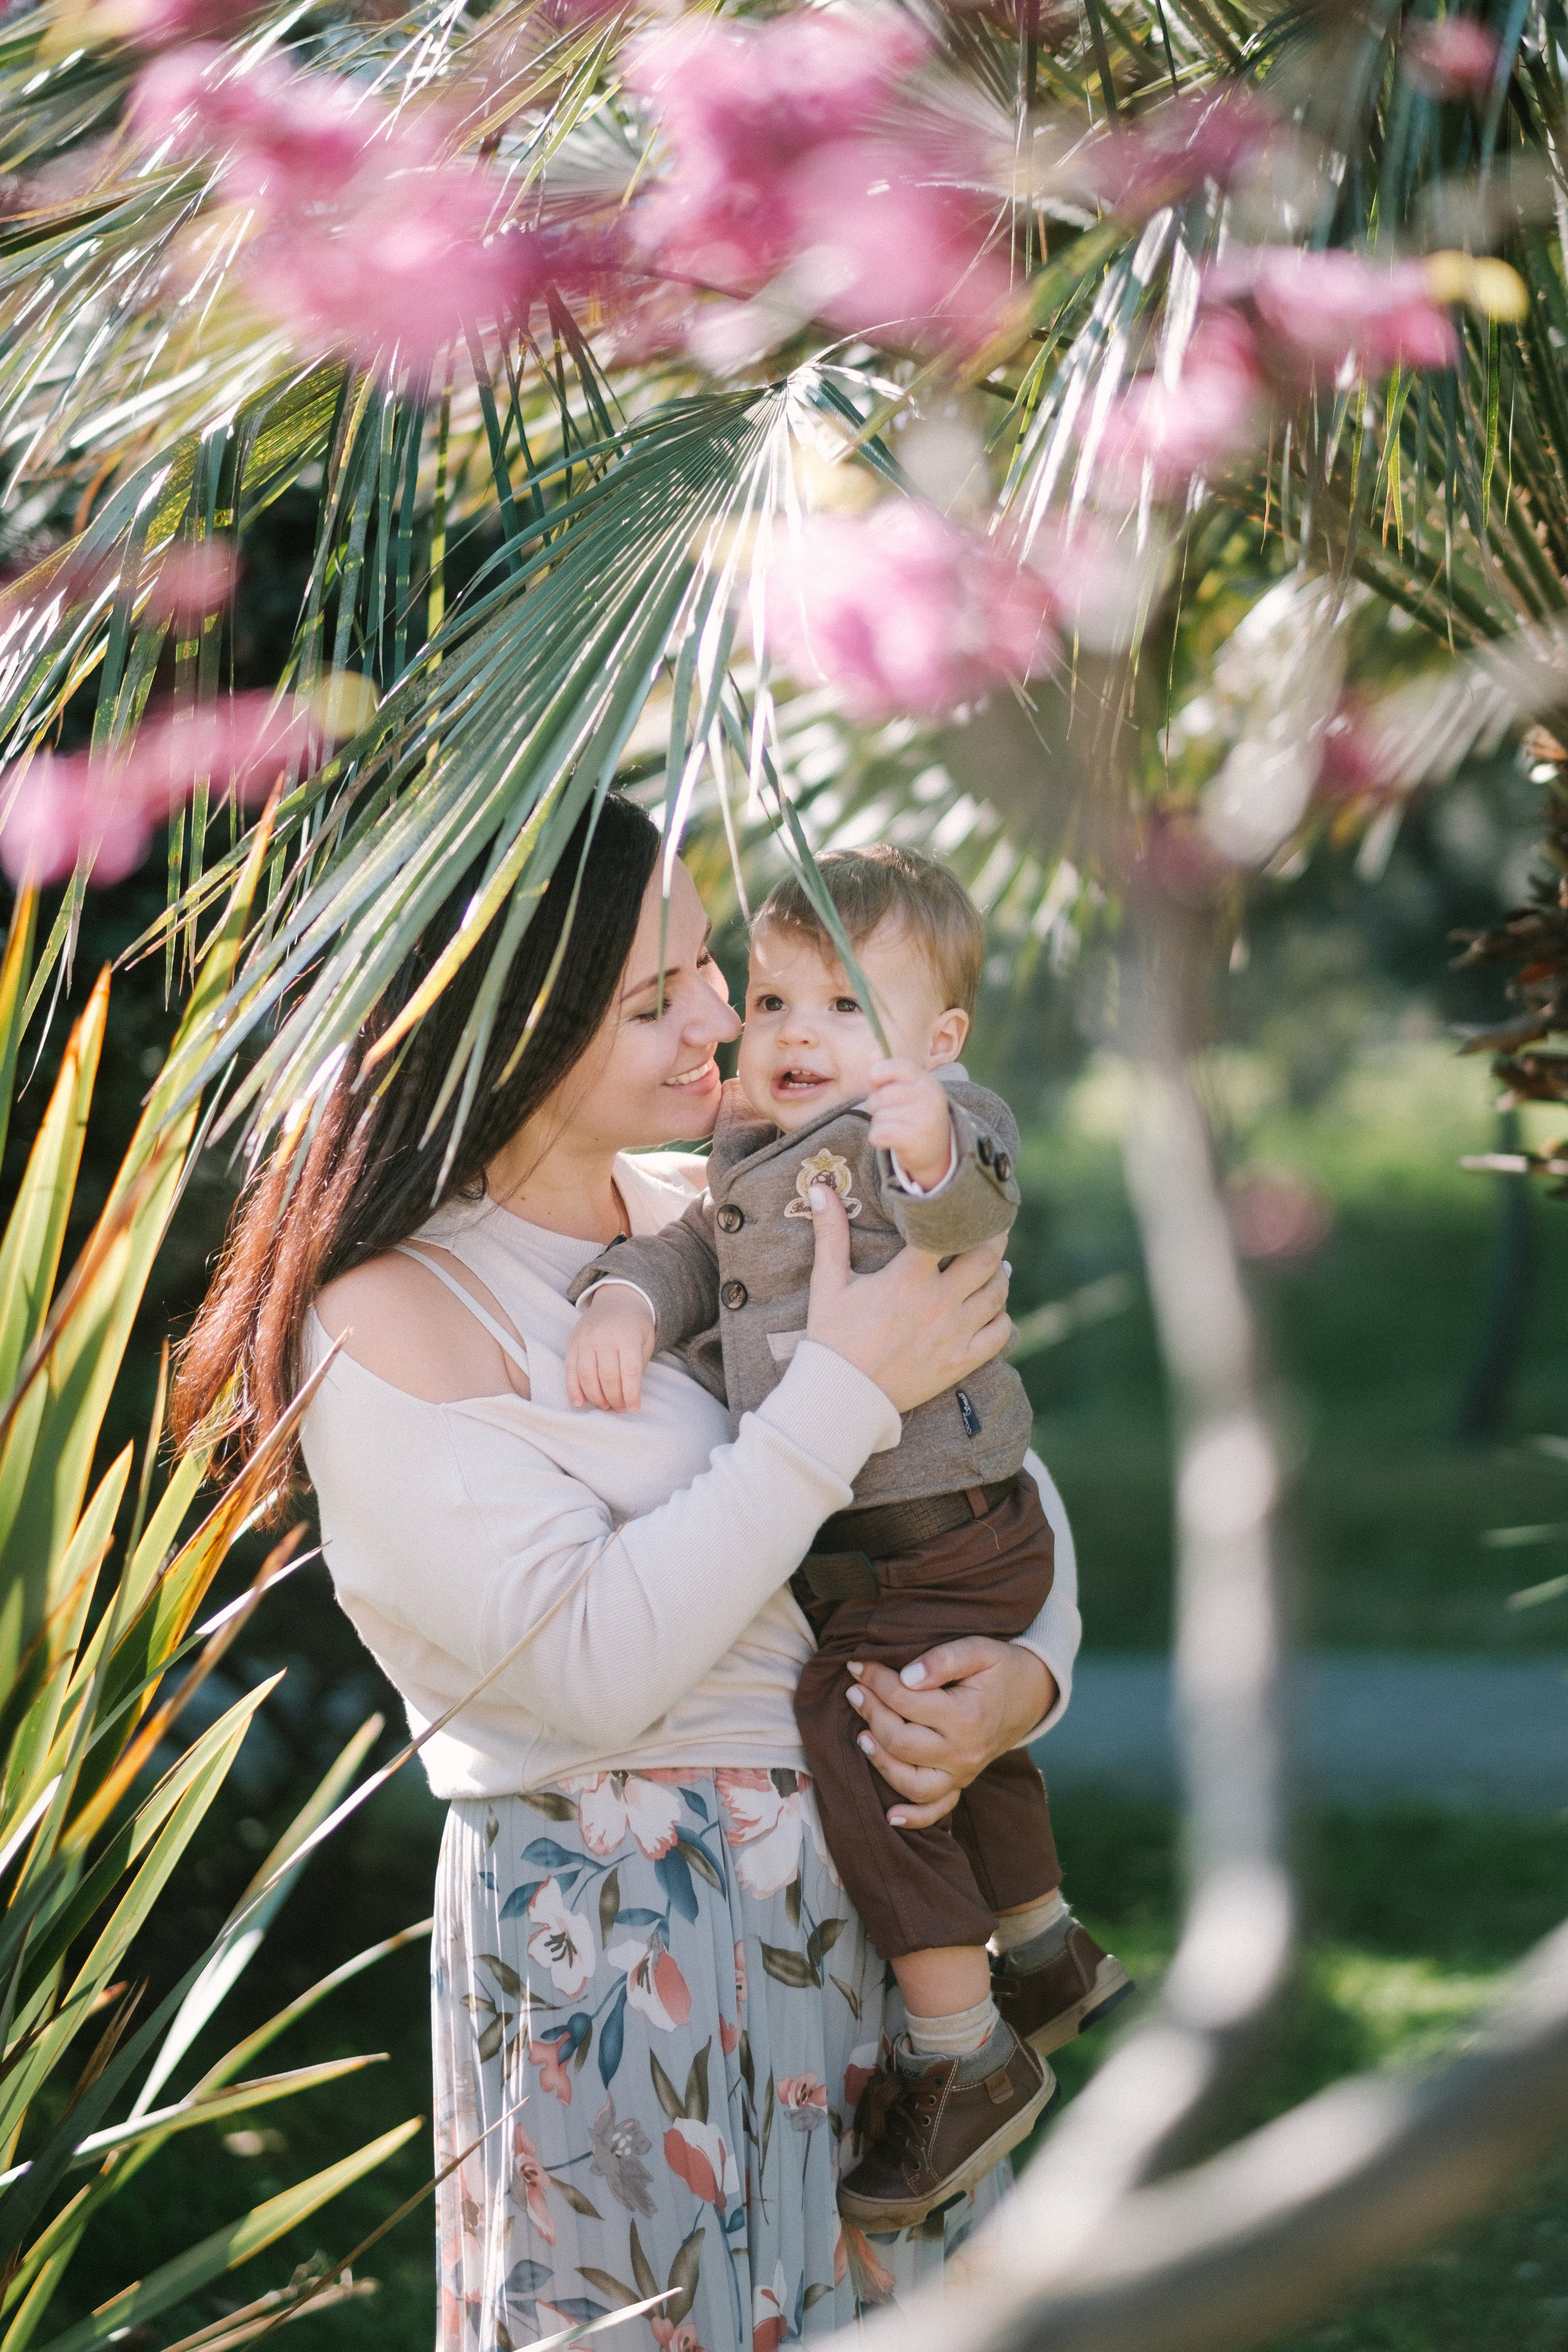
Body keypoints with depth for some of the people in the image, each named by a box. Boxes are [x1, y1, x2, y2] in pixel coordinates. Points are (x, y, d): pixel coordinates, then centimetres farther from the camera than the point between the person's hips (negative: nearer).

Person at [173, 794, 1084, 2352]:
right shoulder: (387, 1329, -12)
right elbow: (594, 1666, -22)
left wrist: (1027, 1671, -5)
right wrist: (842, 1390, -19)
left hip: (857, 1876, 6)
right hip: (619, 1935, -6)